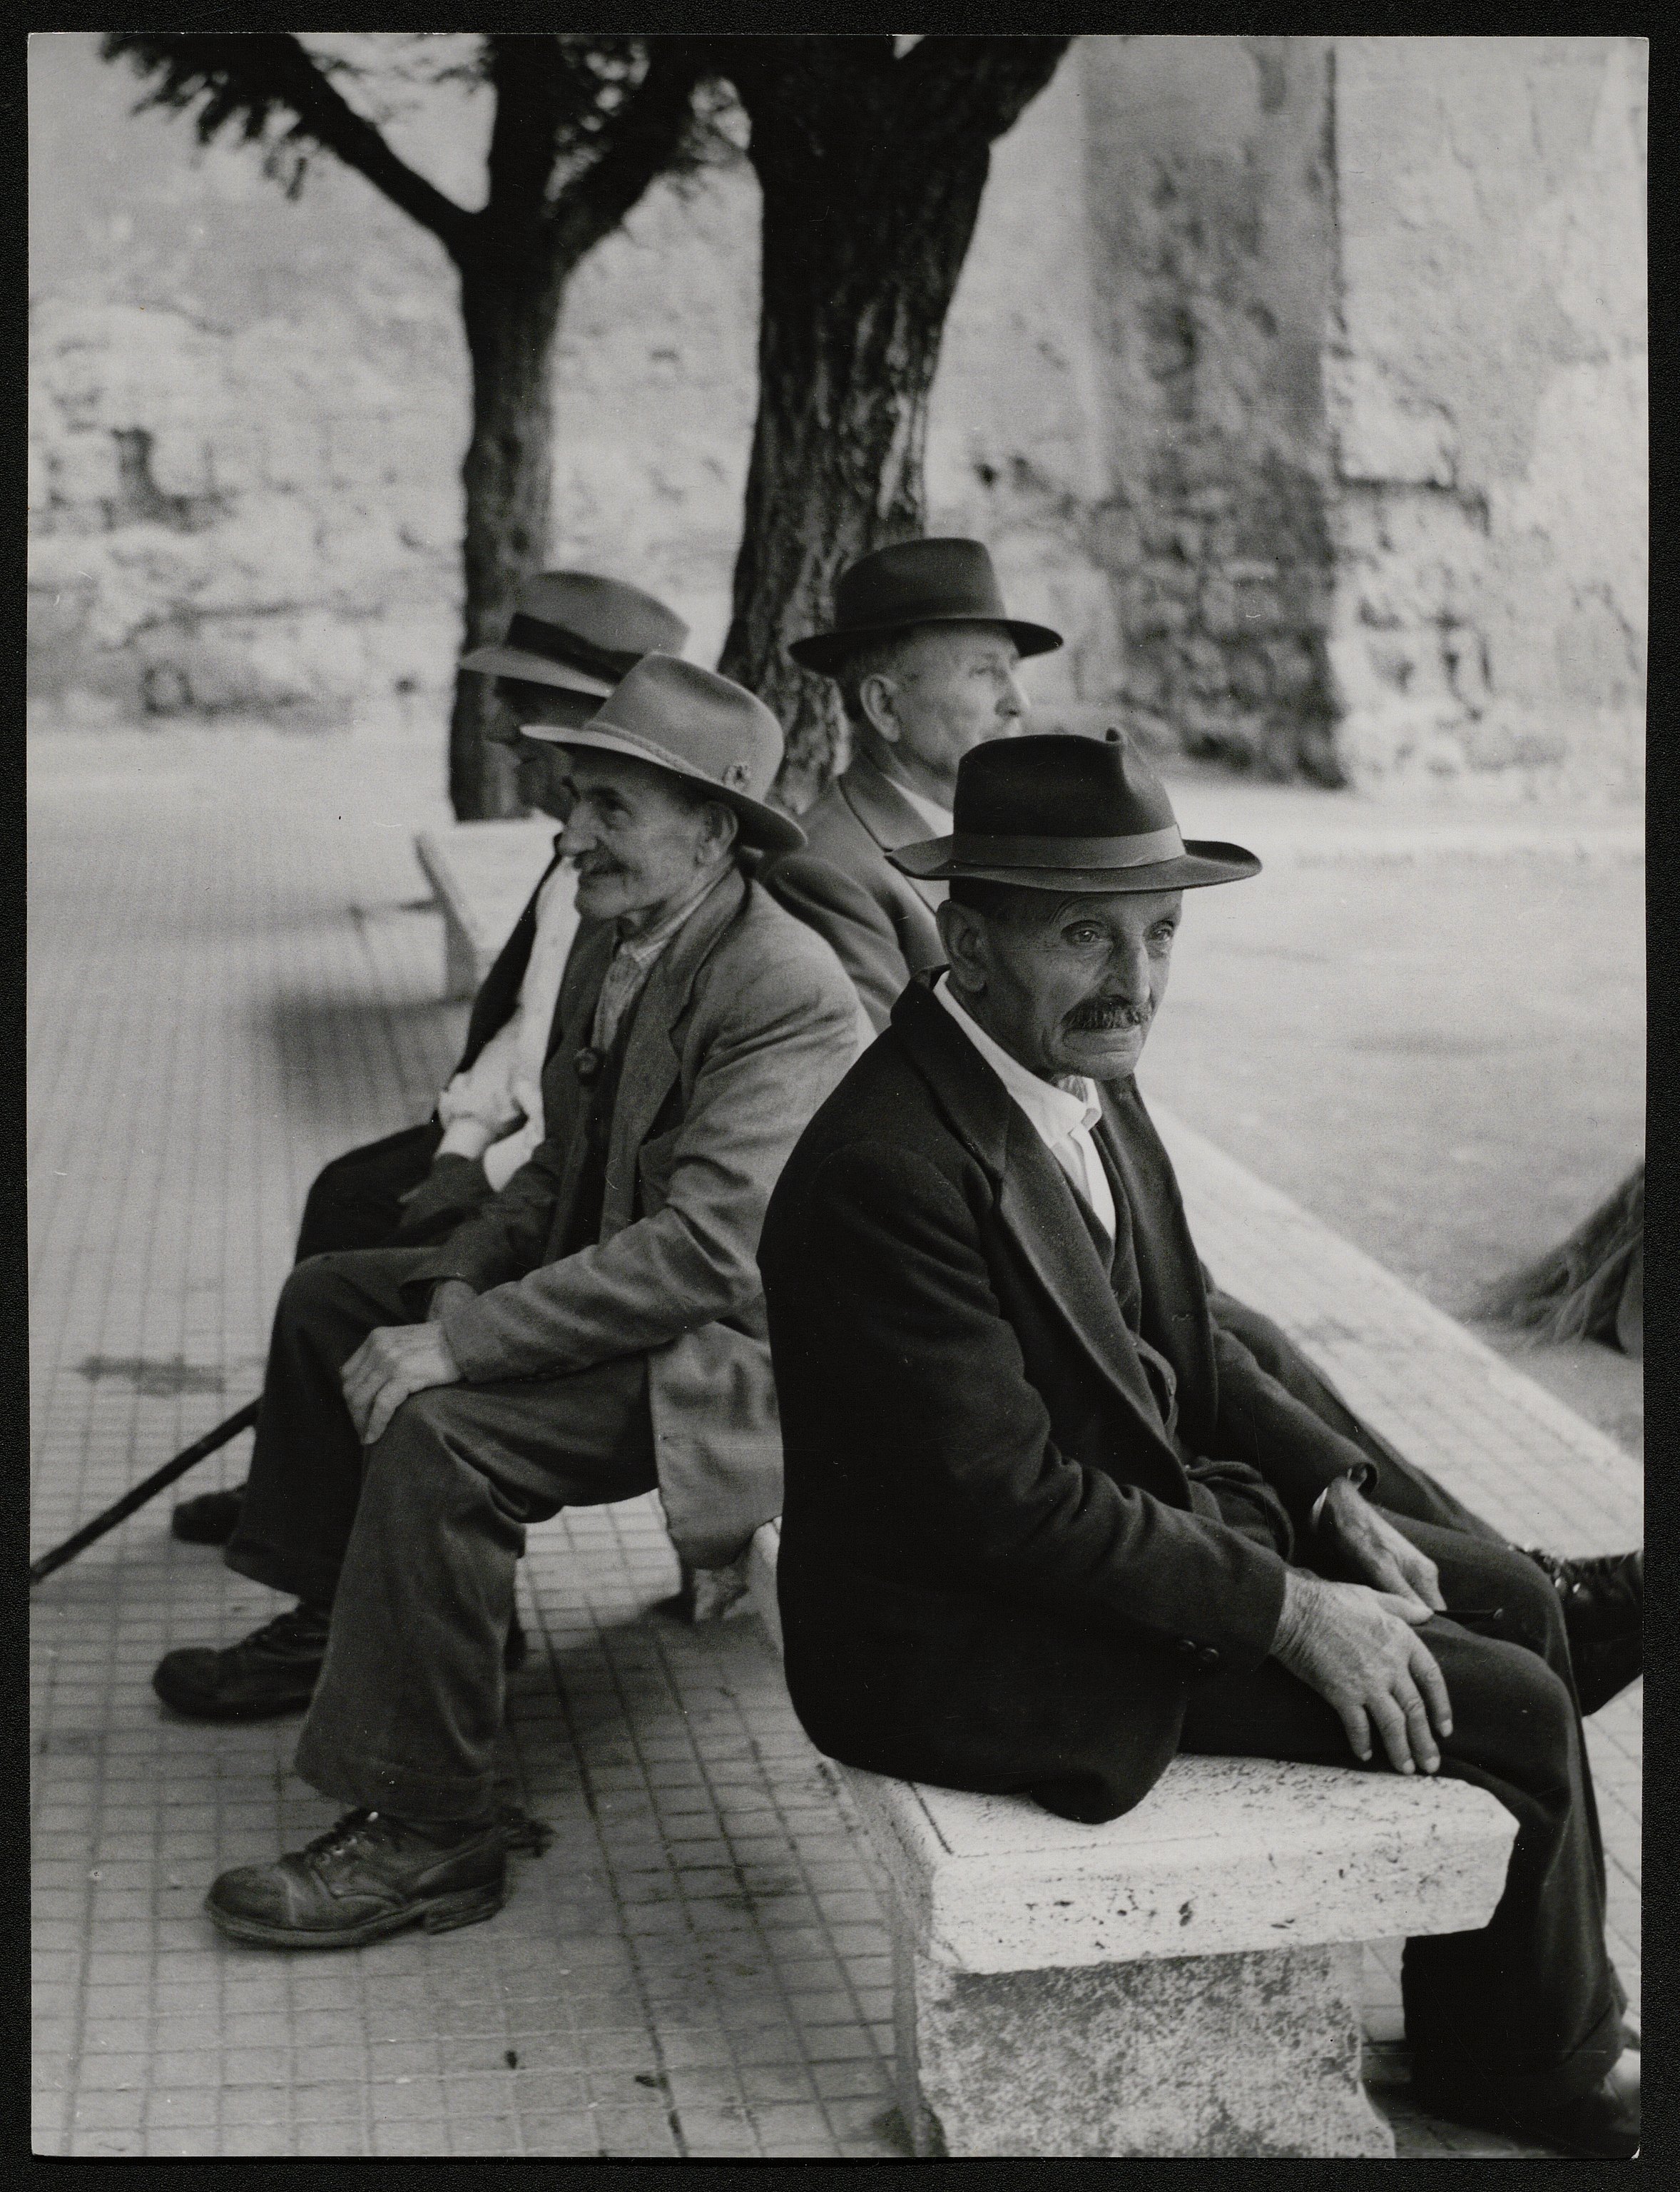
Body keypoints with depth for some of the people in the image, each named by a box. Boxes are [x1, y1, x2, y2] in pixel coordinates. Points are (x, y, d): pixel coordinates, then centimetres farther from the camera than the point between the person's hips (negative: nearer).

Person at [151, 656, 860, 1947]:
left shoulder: (789, 993, -25)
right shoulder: (611, 938, 5)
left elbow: (701, 1248, -32)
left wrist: (457, 1343, -32)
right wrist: (462, 1280, -5)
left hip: (729, 1353, -10)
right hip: (608, 1287, 10)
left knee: (439, 1433, -29)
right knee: (328, 1299, 14)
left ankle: (426, 1833, -19)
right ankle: (342, 1627, 30)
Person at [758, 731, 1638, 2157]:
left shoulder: (1086, 1082, 1)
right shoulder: (886, 1174, -29)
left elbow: (1188, 1344, 13)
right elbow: (1007, 1501, -27)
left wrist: (1336, 1495, -1)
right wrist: (1288, 1611, -22)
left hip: (1138, 1513, 10)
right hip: (981, 1642, -10)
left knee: (1514, 1602, 14)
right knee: (1510, 1711, -8)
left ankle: (1520, 2037, 29)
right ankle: (1545, 2064, 20)